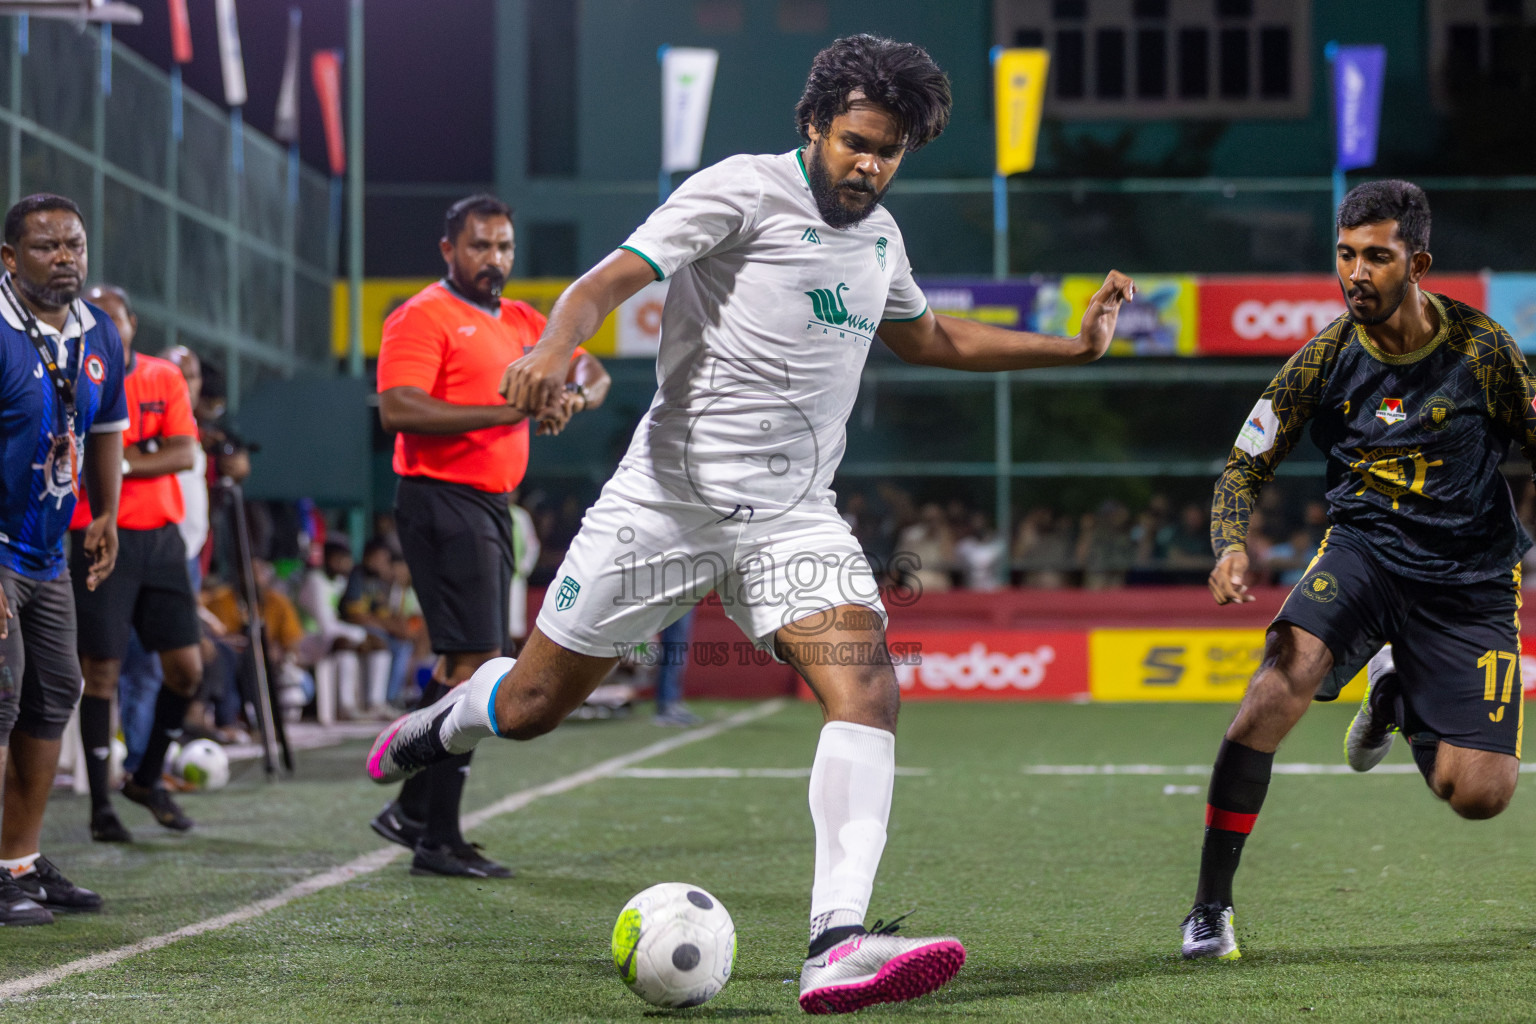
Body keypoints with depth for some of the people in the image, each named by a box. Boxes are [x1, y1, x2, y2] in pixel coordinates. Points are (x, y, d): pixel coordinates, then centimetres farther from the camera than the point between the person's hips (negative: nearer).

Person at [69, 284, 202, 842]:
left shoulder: (164, 377, 8)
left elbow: (185, 454, -4)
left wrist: (121, 462, -15)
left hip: (160, 538, 4)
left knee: (186, 668, 2)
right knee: (101, 671, -5)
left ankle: (147, 777, 23)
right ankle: (101, 805, 4)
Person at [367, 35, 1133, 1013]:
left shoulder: (880, 235, 14)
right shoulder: (745, 189, -8)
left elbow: (929, 338, 34)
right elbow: (613, 278, -17)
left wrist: (1076, 344, 30)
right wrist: (555, 346, -38)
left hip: (793, 520, 5)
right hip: (670, 497, -5)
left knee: (867, 684, -21)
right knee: (531, 705, 4)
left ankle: (837, 948, -31)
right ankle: (447, 724, 42)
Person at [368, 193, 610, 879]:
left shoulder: (522, 322, 18)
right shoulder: (423, 317, -8)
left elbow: (590, 372, 21)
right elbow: (398, 410, -20)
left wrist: (576, 396, -4)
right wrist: (506, 411, -22)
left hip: (491, 506, 9)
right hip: (442, 500, -9)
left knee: (463, 664, 13)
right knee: (475, 662, -13)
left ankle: (413, 811, 24)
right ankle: (438, 841, -11)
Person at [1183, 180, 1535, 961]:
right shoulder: (1325, 358, -7)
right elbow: (1246, 465, -1)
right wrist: (1230, 545, -21)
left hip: (1470, 579, 0)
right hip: (1363, 551, 1)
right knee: (1277, 685, -28)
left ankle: (1399, 696, 27)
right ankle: (1210, 906, -18)